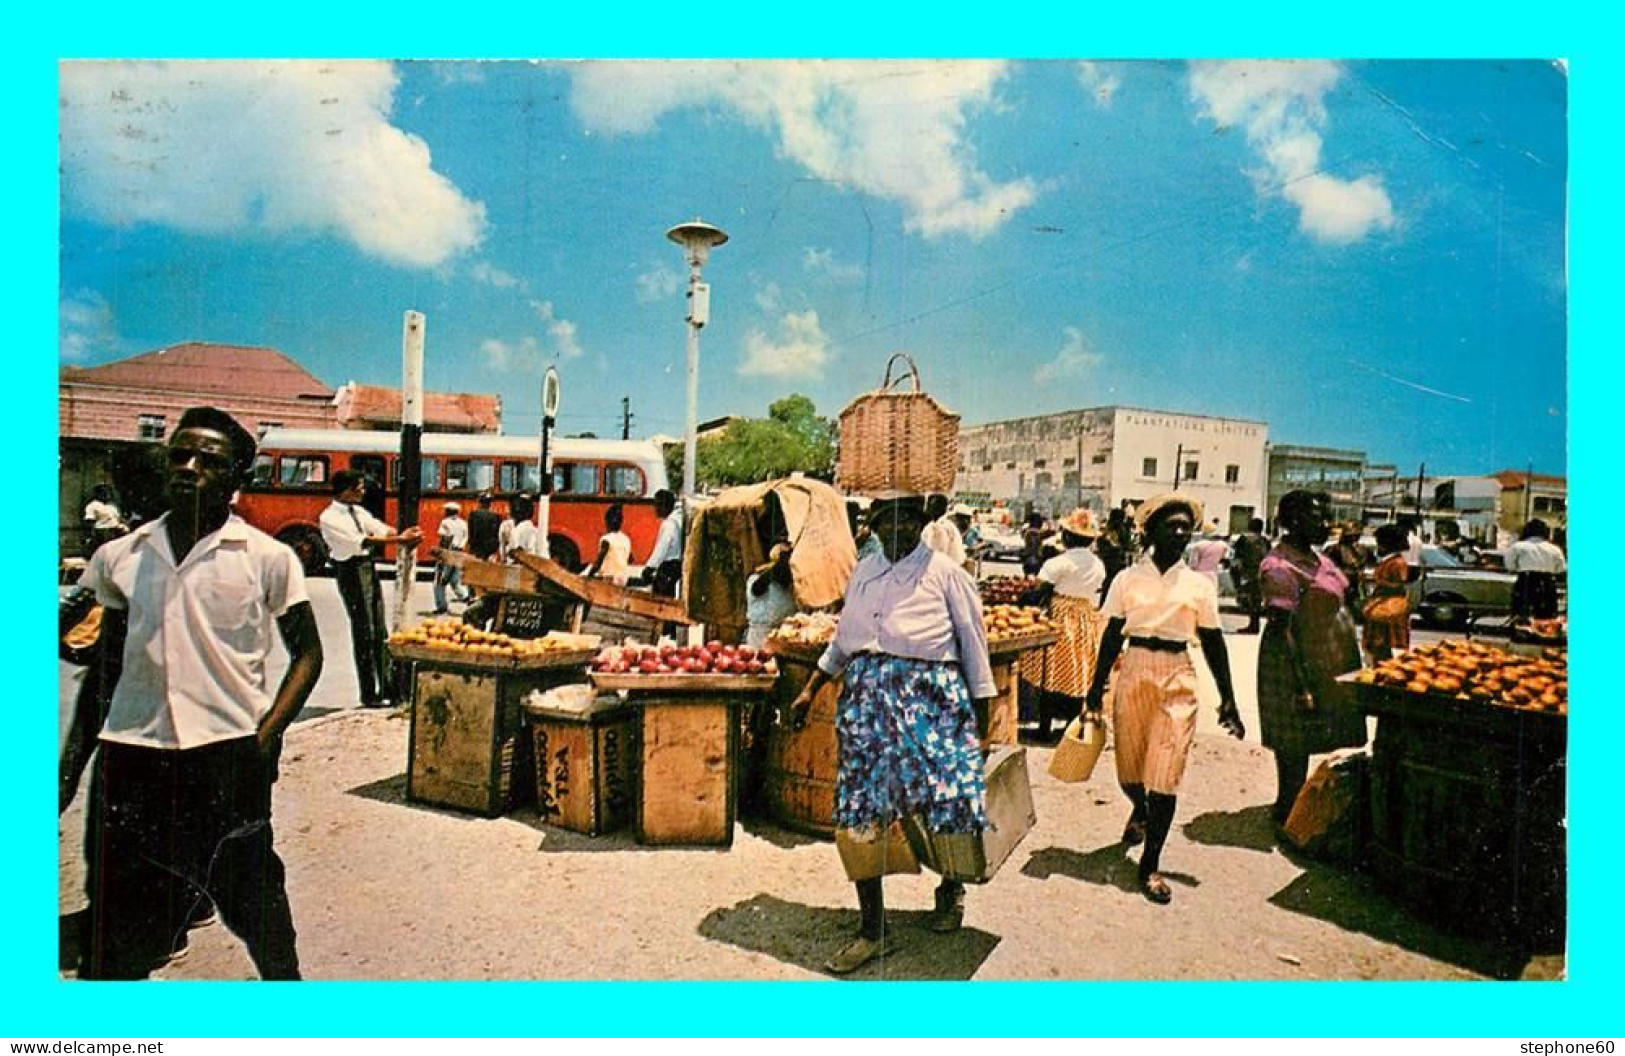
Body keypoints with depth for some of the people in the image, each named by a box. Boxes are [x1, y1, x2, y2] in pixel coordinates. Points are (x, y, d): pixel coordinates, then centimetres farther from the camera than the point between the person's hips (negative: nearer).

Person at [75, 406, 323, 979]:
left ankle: (284, 976, 33)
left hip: (229, 752, -3)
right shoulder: (121, 556, 7)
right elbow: (110, 654, 18)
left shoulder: (266, 557, -3)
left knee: (250, 893, 11)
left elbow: (307, 653, -1)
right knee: (121, 903, 11)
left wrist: (264, 739, -10)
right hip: (132, 754, 3)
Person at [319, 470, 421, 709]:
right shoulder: (329, 517, -12)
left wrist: (404, 535, -19)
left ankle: (388, 689, 17)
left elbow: (382, 529, 2)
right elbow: (361, 541, -22)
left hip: (370, 568, 8)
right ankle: (369, 695, 8)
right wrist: (400, 539, -27)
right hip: (352, 573, -8)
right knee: (364, 634, -3)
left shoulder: (358, 511, 13)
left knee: (380, 632, 10)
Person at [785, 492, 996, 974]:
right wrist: (810, 690, 22)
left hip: (929, 696, -4)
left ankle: (951, 889, 35)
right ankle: (873, 929, 15)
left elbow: (974, 644, 3)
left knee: (946, 803, 0)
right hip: (866, 694, 4)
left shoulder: (945, 572, 1)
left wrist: (981, 718, 1)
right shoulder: (863, 572, 15)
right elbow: (842, 640, 24)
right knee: (860, 815, 1)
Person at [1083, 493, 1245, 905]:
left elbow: (1213, 641, 6)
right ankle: (1140, 811, 47)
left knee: (1165, 774, -3)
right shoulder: (1128, 578, 1)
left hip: (1178, 678, 0)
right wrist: (1097, 685, 1)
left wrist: (1227, 700, 5)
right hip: (1134, 672, 0)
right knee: (1128, 764, 11)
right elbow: (1113, 635, 3)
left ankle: (1150, 865, 10)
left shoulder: (1199, 584, 3)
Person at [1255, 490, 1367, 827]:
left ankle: (1292, 804, 31)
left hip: (1329, 666, 9)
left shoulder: (1316, 558, 10)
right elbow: (1282, 630, -24)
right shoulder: (1282, 568, -19)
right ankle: (1288, 810, 14)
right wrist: (1301, 685, -26)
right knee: (1294, 743, 1)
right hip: (1300, 667, -9)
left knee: (1302, 743, 18)